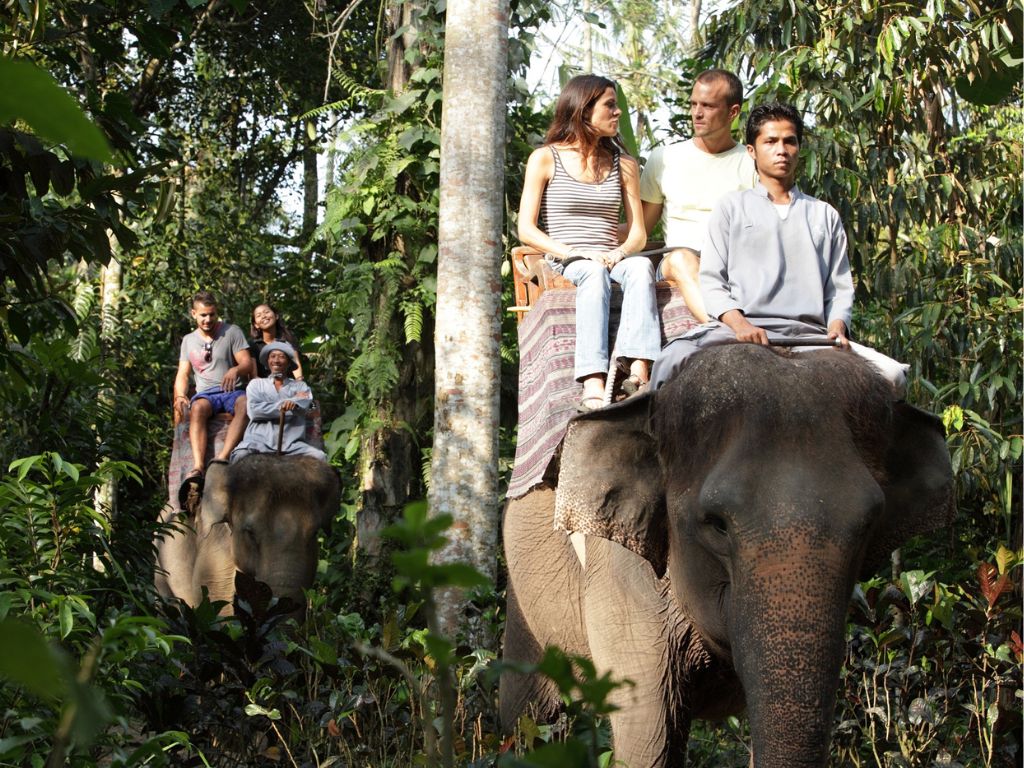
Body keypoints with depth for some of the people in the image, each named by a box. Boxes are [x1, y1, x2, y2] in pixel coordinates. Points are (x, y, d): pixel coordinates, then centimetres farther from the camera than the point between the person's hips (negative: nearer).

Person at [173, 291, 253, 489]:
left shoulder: (232, 332, 8)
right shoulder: (188, 340, 18)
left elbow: (247, 363, -1)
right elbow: (182, 375, 14)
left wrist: (235, 370, -26)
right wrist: (180, 396, -7)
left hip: (232, 391, -2)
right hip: (206, 393, 2)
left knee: (246, 404, -39)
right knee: (197, 408, -36)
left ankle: (222, 458, -54)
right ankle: (198, 467, -52)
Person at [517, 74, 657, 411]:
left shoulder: (624, 165, 20)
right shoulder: (545, 159, 7)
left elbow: (638, 232, 14)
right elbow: (526, 229, 0)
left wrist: (620, 252, -11)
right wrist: (573, 253, -14)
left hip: (612, 261, 3)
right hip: (563, 266, -3)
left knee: (641, 266, -33)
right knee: (594, 273, -39)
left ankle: (639, 372, -52)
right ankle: (593, 386, -55)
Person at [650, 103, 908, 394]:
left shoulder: (825, 215, 26)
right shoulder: (732, 207, 18)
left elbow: (840, 287, 21)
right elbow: (711, 281, 9)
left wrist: (836, 327, -2)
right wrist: (739, 324, -11)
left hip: (810, 333, 2)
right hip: (740, 328, -2)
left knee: (893, 374, -23)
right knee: (672, 362, -34)